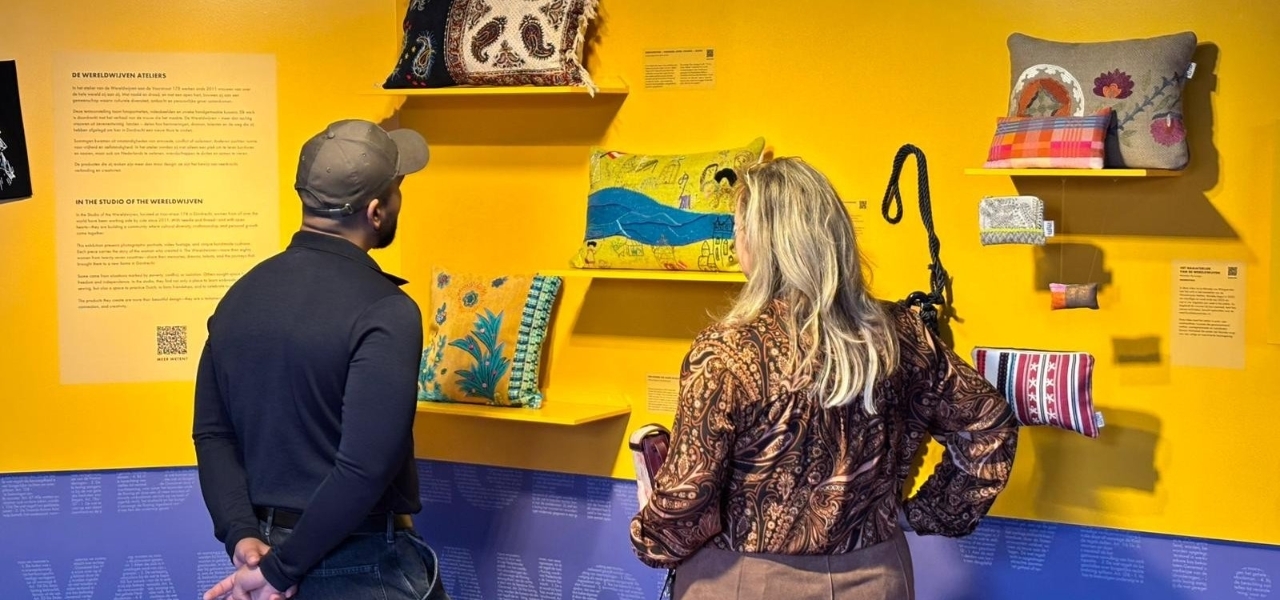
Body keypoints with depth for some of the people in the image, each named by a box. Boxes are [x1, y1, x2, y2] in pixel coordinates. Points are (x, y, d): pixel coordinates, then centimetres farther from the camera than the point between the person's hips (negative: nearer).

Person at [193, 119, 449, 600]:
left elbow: (213, 432, 2)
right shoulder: (385, 313, -19)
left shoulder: (241, 295, 3)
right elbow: (366, 468, -25)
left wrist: (242, 536, -6)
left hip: (264, 545, 7)